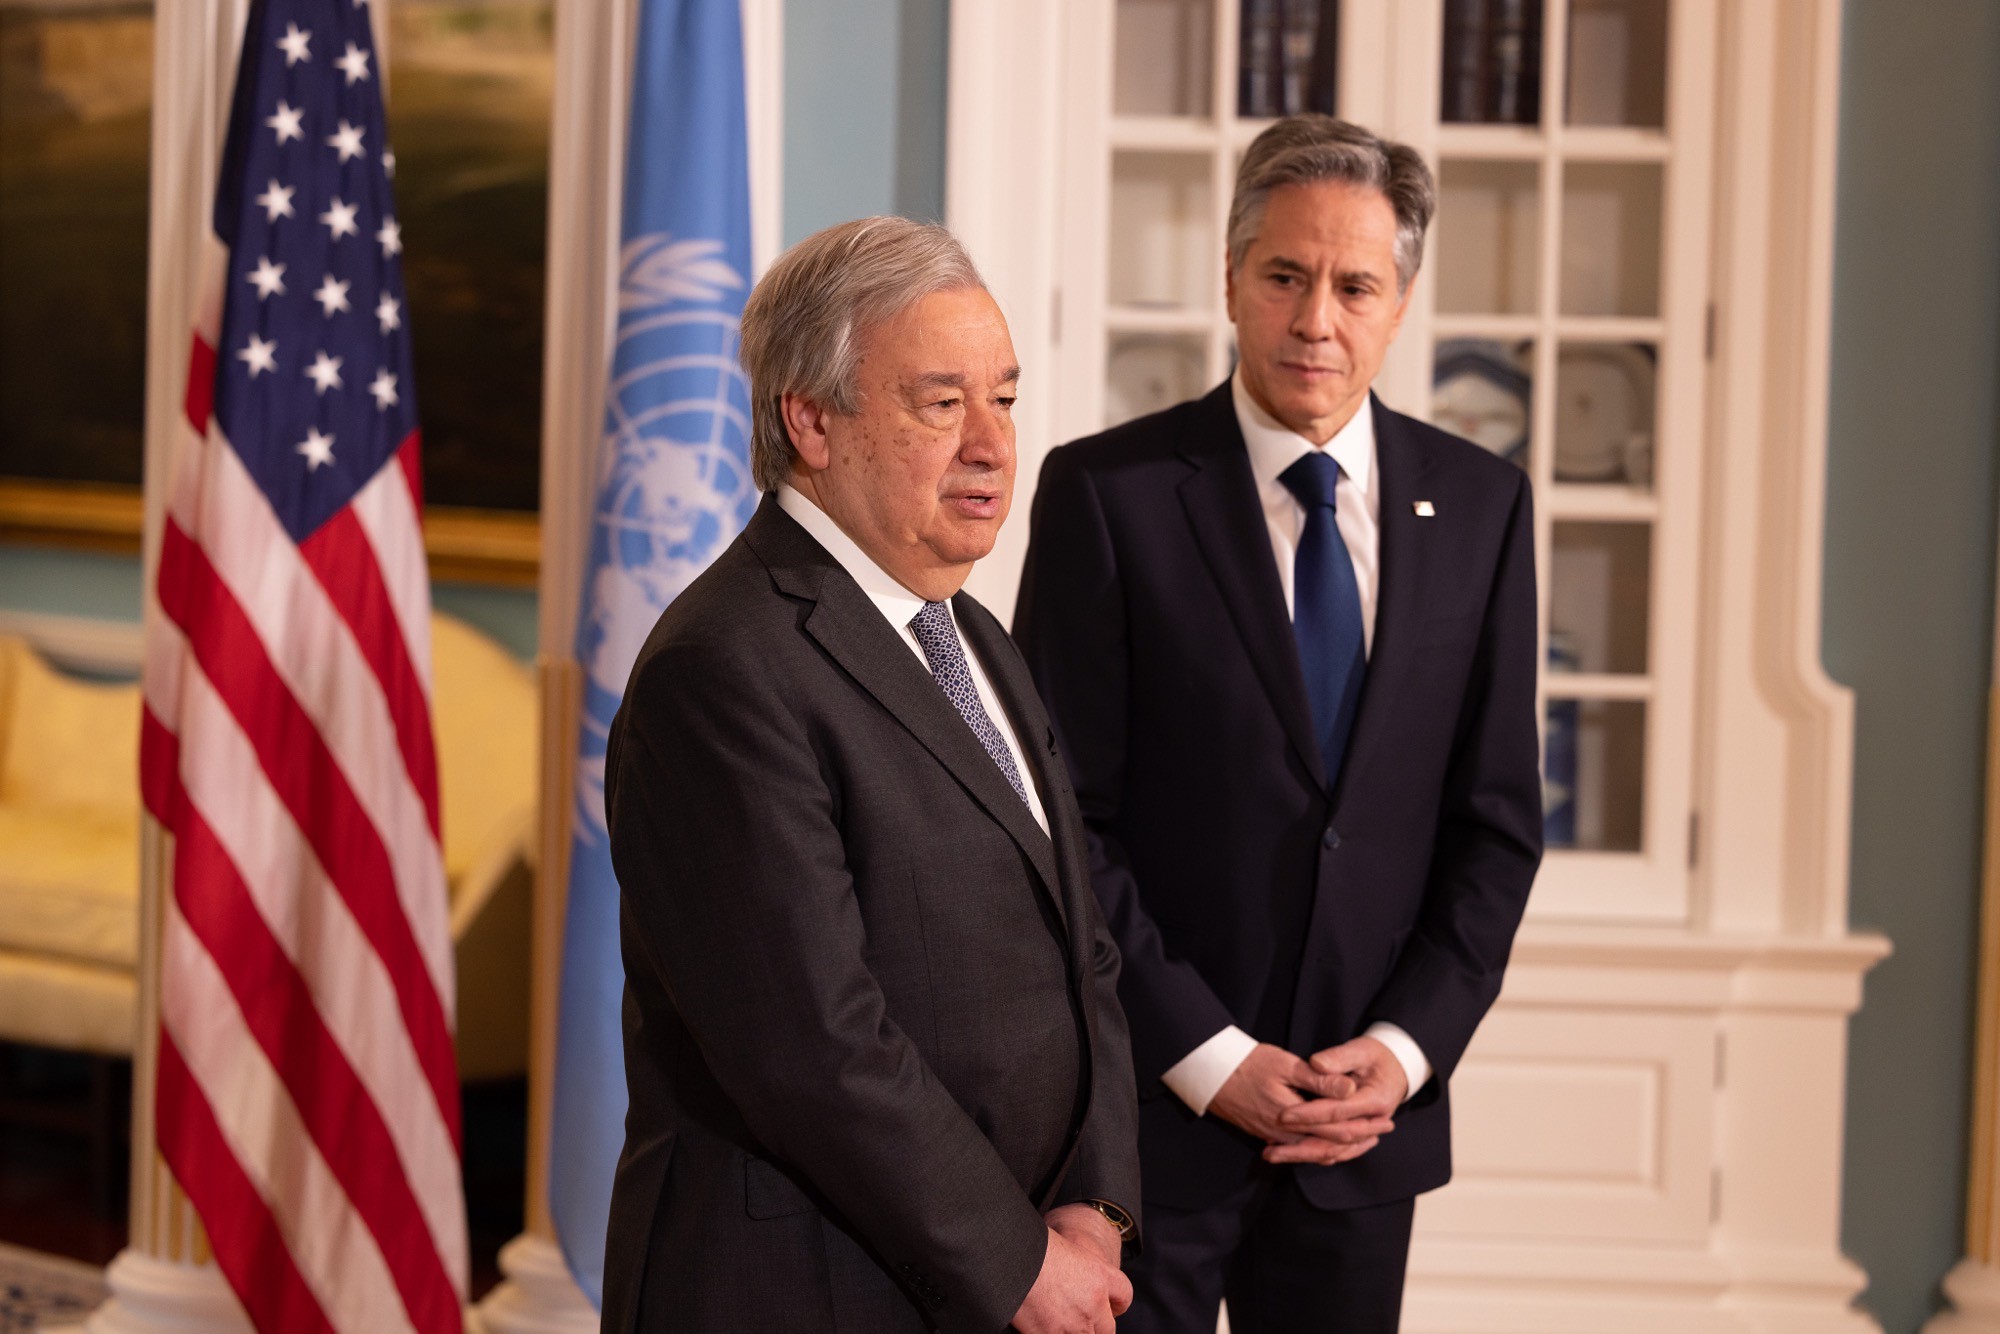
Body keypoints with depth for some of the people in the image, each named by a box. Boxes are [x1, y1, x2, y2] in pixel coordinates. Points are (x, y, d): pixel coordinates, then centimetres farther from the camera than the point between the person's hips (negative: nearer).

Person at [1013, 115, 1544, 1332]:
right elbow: (1065, 818, -8)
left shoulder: (1480, 505, 5)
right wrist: (1207, 1058, -12)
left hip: (1369, 1112, 3)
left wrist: (1407, 1047, -5)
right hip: (1148, 1098, -3)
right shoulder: (1107, 492, -6)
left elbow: (1499, 818, 6)